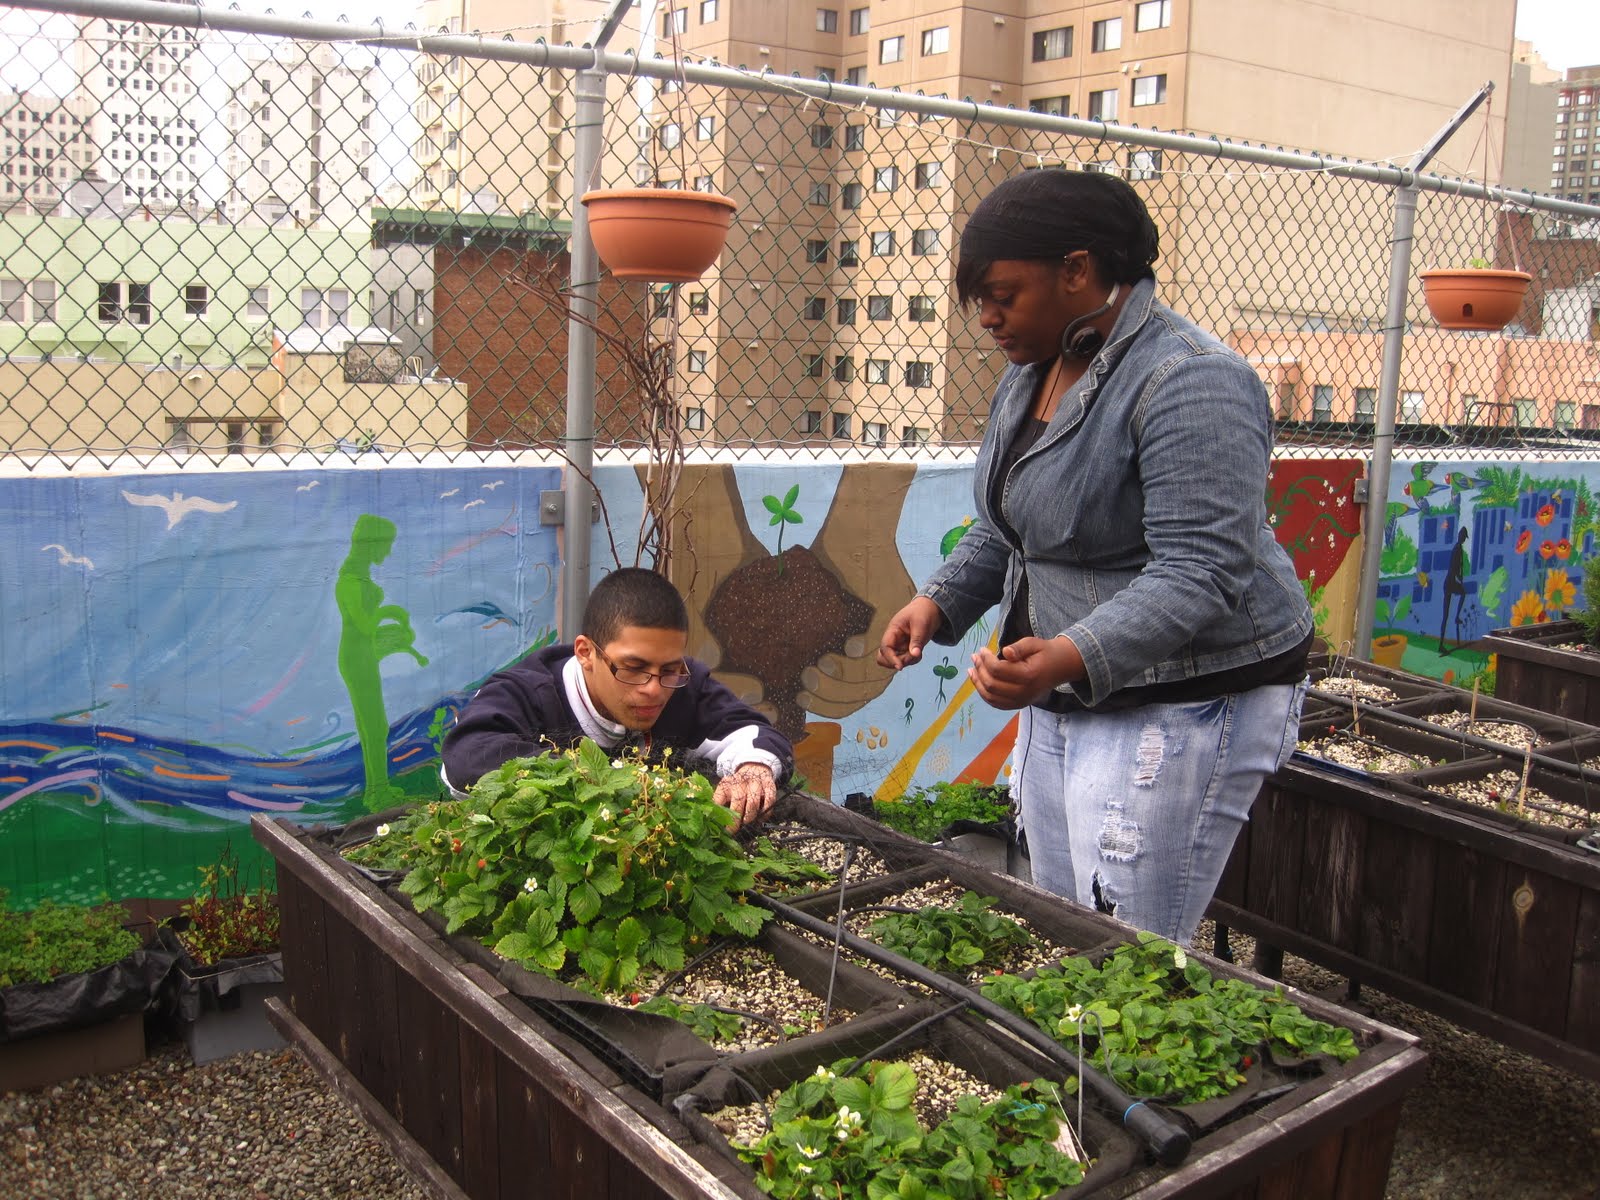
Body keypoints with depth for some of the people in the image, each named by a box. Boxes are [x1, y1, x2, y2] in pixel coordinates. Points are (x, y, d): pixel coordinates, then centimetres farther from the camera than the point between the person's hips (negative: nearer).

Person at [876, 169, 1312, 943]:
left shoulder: (1188, 384, -19)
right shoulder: (1031, 372, 10)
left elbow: (1199, 574, -27)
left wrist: (1071, 658, -39)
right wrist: (939, 603, 5)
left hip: (1179, 711, -9)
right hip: (1063, 701, 9)